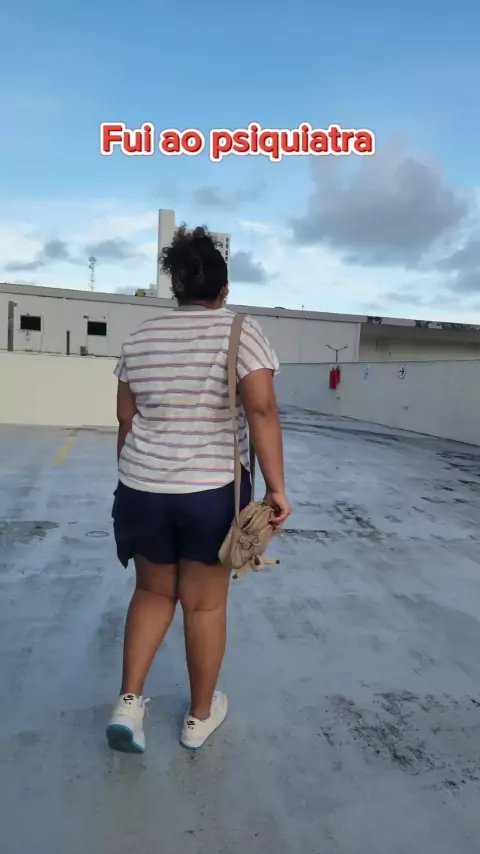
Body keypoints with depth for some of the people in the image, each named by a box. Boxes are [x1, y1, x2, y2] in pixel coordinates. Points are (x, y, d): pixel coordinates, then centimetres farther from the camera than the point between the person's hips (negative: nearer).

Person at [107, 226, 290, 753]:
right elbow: (261, 411, -17)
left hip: (141, 490, 4)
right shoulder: (242, 330, -6)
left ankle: (128, 701, 18)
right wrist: (276, 489, -13)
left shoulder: (140, 337, 6)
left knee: (153, 592, 23)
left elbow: (127, 419, 10)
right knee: (205, 604, 13)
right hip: (212, 492, -3)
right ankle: (200, 715, 30)